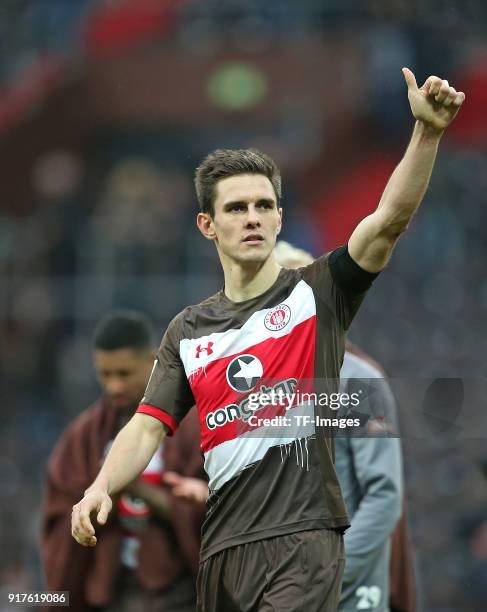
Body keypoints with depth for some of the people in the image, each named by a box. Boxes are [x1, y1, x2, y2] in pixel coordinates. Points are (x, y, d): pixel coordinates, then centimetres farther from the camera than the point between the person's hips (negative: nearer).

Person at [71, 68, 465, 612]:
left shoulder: (318, 292, 3)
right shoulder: (187, 330, 13)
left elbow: (389, 220, -11)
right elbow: (148, 427, 8)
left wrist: (427, 131, -24)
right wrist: (101, 487, -11)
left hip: (301, 539, -4)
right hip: (222, 543, 5)